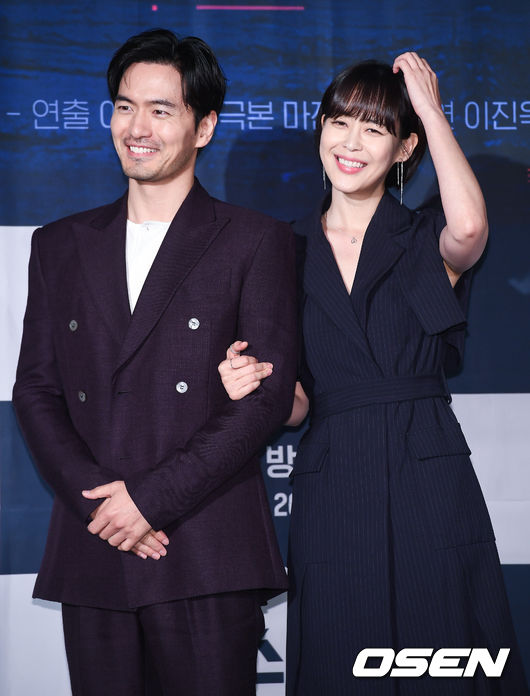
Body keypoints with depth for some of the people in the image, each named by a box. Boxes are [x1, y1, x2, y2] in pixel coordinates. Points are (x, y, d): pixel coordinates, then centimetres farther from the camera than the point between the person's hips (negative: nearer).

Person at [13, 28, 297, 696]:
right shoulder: (59, 246, 16)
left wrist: (151, 498, -10)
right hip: (90, 554, 3)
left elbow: (270, 394, -4)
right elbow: (35, 390, 11)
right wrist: (94, 496, -6)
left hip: (209, 562, -3)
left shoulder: (257, 242, 4)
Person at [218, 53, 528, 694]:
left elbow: (469, 228, -23)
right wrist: (255, 383, -14)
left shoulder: (426, 243, 4)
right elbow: (296, 401, 10)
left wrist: (430, 107, -11)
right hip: (331, 492, 2)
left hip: (430, 483, -2)